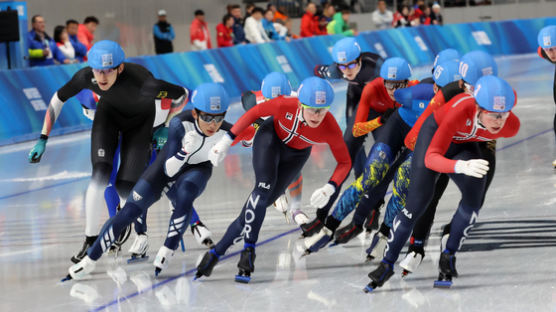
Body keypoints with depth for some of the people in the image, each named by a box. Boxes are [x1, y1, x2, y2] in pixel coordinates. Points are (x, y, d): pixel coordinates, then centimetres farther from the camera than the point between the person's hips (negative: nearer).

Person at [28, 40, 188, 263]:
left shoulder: (142, 82, -42)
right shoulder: (86, 77, -33)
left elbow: (182, 95, -24)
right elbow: (58, 99, -13)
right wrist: (43, 139, -12)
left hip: (140, 120, -2)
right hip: (108, 113, 2)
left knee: (125, 186, -7)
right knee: (100, 175, -18)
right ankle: (90, 240, -9)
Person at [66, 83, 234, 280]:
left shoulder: (226, 132, -28)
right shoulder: (181, 124, -34)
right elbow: (169, 170, -33)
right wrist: (186, 151, -49)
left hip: (197, 171, 0)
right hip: (169, 164, 0)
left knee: (184, 195, -36)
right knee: (129, 212, -8)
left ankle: (167, 252, -19)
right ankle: (90, 260, 9)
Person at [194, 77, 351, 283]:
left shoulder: (330, 129, -34)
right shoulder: (285, 105, -36)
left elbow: (344, 162, -19)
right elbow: (255, 113, -16)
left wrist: (329, 189, -35)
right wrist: (227, 140, -16)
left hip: (295, 155, 1)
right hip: (271, 137, -1)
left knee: (259, 204, -3)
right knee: (264, 187, -25)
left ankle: (217, 252, 6)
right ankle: (248, 250, -17)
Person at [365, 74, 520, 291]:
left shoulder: (512, 125, -32)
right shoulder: (460, 110, -44)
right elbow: (431, 158, -48)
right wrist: (462, 166, -67)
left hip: (464, 146, 3)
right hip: (435, 133, -3)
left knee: (475, 193, -24)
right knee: (417, 203, -7)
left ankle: (448, 256, -6)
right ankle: (387, 264, 13)